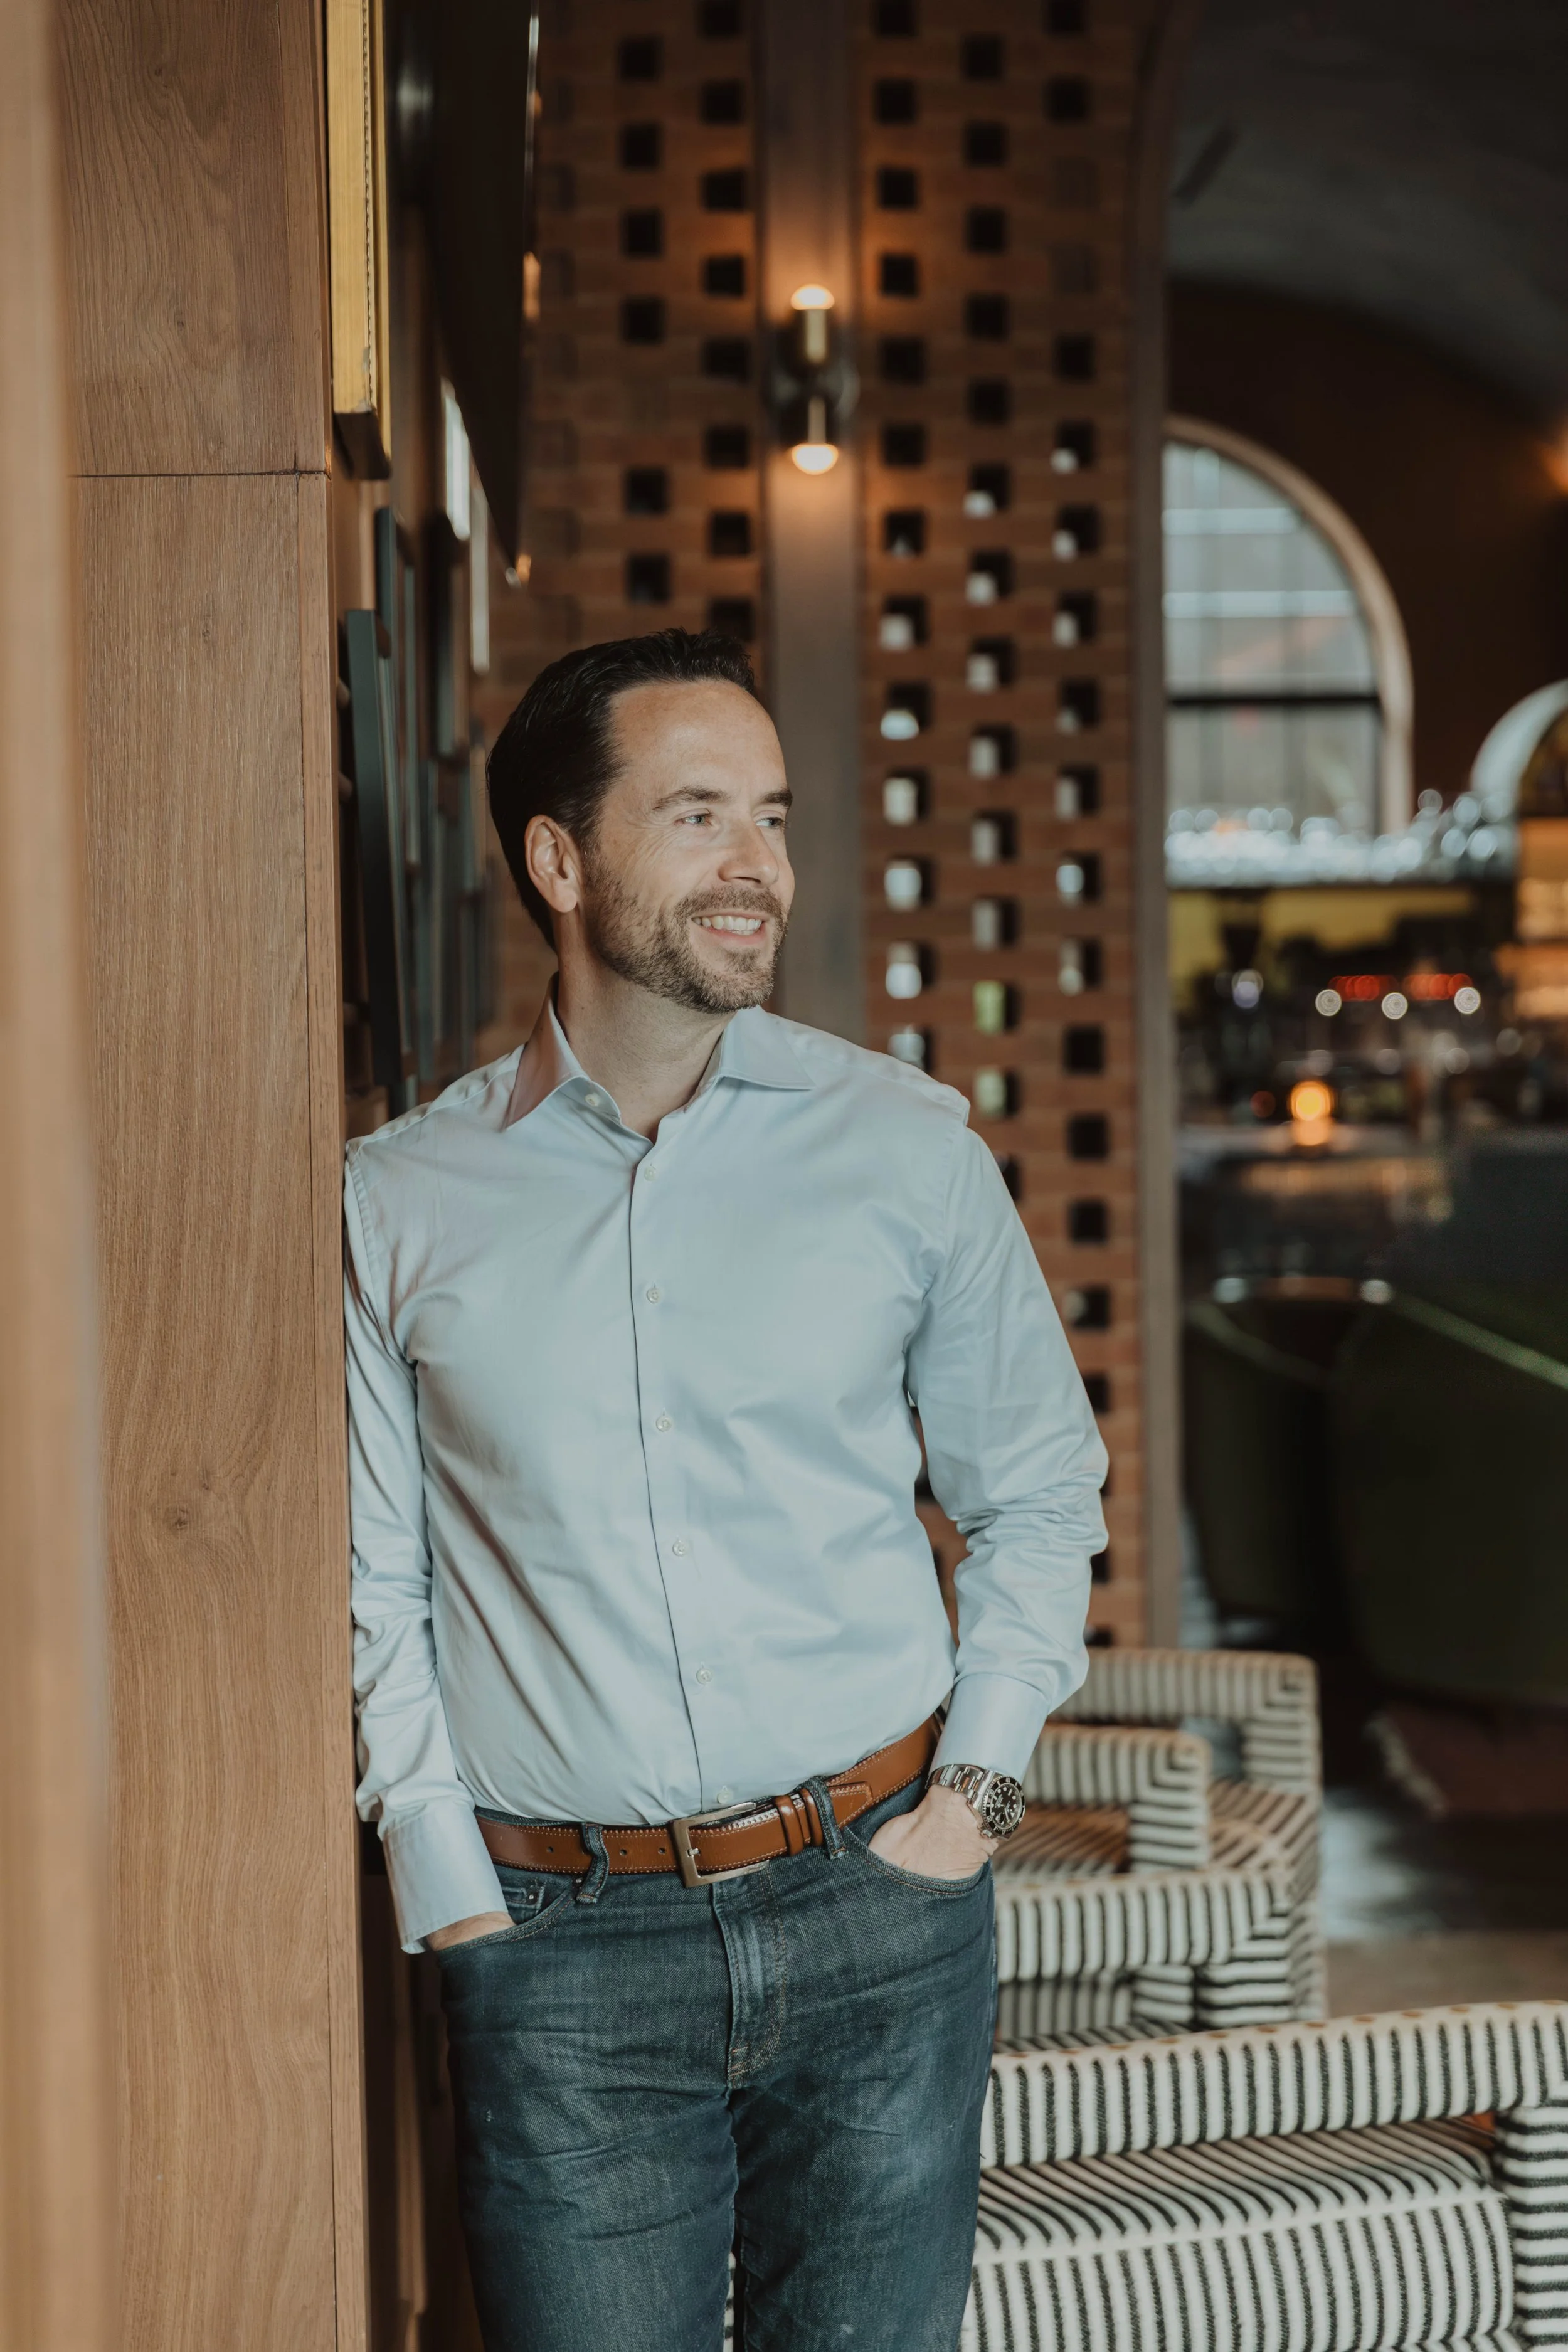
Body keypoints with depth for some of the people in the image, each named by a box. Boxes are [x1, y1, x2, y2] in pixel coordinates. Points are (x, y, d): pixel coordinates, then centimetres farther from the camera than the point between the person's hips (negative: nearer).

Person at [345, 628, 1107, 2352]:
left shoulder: (906, 1145, 3)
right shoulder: (398, 1205, 1)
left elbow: (1038, 1486, 11)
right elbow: (374, 1592, 4)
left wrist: (975, 1787, 1)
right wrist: (456, 1903, -2)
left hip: (877, 1904, 1)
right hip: (559, 1949, -1)